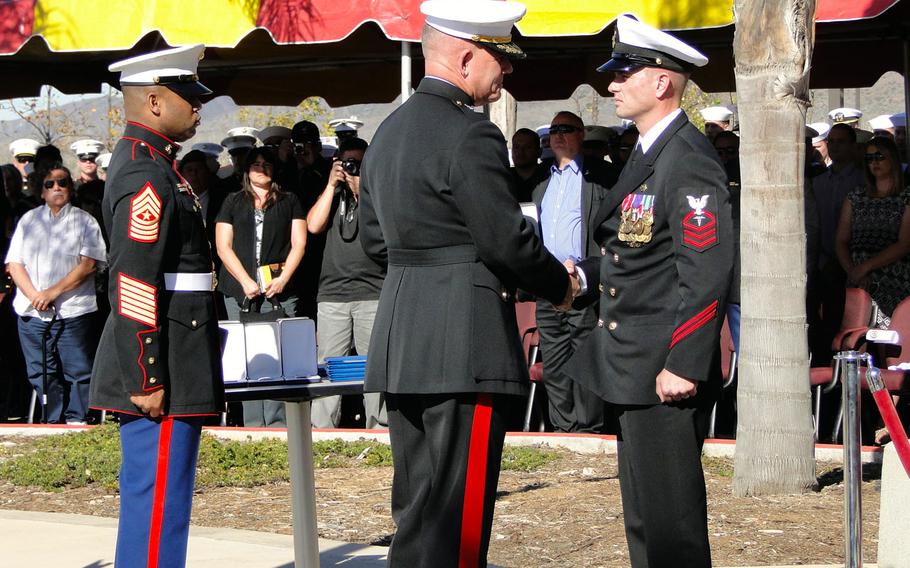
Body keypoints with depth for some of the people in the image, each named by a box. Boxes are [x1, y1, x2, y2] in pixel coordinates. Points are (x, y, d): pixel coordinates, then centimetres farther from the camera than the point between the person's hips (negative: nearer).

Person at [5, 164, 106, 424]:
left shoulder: (84, 221, 4)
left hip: (73, 312, -3)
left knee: (78, 370, -4)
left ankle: (76, 419, 4)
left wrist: (53, 292, -13)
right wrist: (34, 295, -9)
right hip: (32, 312, 3)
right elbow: (14, 263, 8)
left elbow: (88, 264, -7)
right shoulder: (29, 220, 14)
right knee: (41, 373, 6)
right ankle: (53, 421, 14)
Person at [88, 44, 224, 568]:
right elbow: (133, 286, -22)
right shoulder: (147, 176, -16)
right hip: (163, 377, -10)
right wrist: (147, 380, -22)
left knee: (154, 500, 15)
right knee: (158, 502, -7)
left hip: (168, 371, 10)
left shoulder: (150, 164, 17)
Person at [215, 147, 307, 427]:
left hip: (280, 290, -1)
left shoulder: (289, 201, 16)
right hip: (241, 291, 1)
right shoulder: (233, 202, 15)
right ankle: (253, 425, -2)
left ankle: (278, 423, -9)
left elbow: (299, 243, 9)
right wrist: (246, 282, -5)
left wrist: (283, 279, -6)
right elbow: (223, 246, 7)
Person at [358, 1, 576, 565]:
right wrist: (560, 285, 2)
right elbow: (507, 238, -14)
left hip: (401, 345, 9)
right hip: (465, 346, -9)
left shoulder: (388, 132, 14)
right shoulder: (470, 136, -14)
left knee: (416, 507, 13)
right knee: (457, 516, -5)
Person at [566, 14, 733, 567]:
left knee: (671, 521, -5)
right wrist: (584, 274, 6)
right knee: (644, 516, 17)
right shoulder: (648, 154, 15)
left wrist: (683, 364, -24)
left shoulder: (690, 159, -17)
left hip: (667, 374, -11)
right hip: (633, 368, 11)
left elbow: (708, 271, -22)